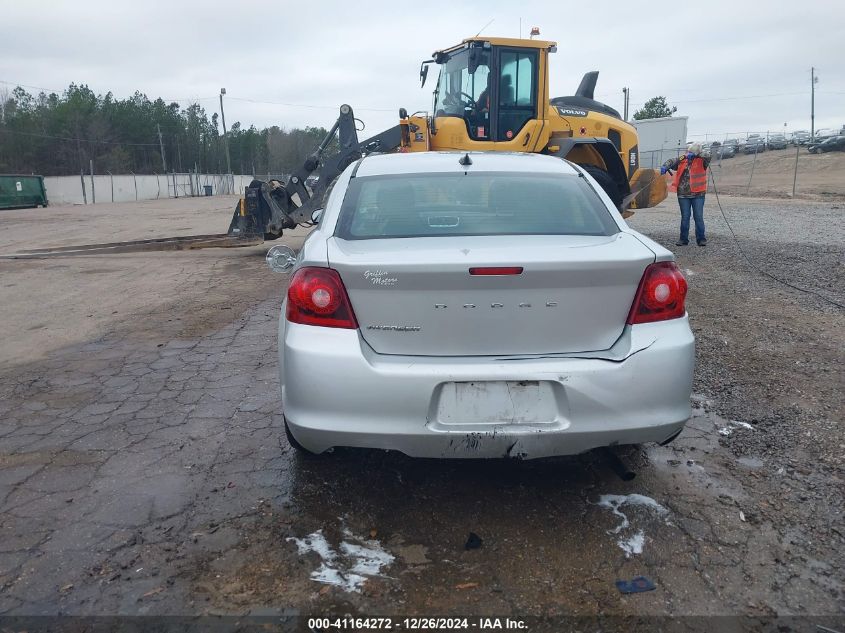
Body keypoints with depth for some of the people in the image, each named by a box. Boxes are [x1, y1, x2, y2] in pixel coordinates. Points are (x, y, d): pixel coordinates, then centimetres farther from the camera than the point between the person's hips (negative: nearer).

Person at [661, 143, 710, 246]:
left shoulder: (702, 161, -2)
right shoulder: (682, 160, 8)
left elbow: (708, 156, -18)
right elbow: (671, 162, 5)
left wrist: (694, 155, -28)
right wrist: (665, 167, -17)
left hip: (698, 194, -3)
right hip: (683, 195, 3)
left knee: (698, 217, 0)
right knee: (685, 217, 8)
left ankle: (701, 239, 8)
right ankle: (684, 239, 16)